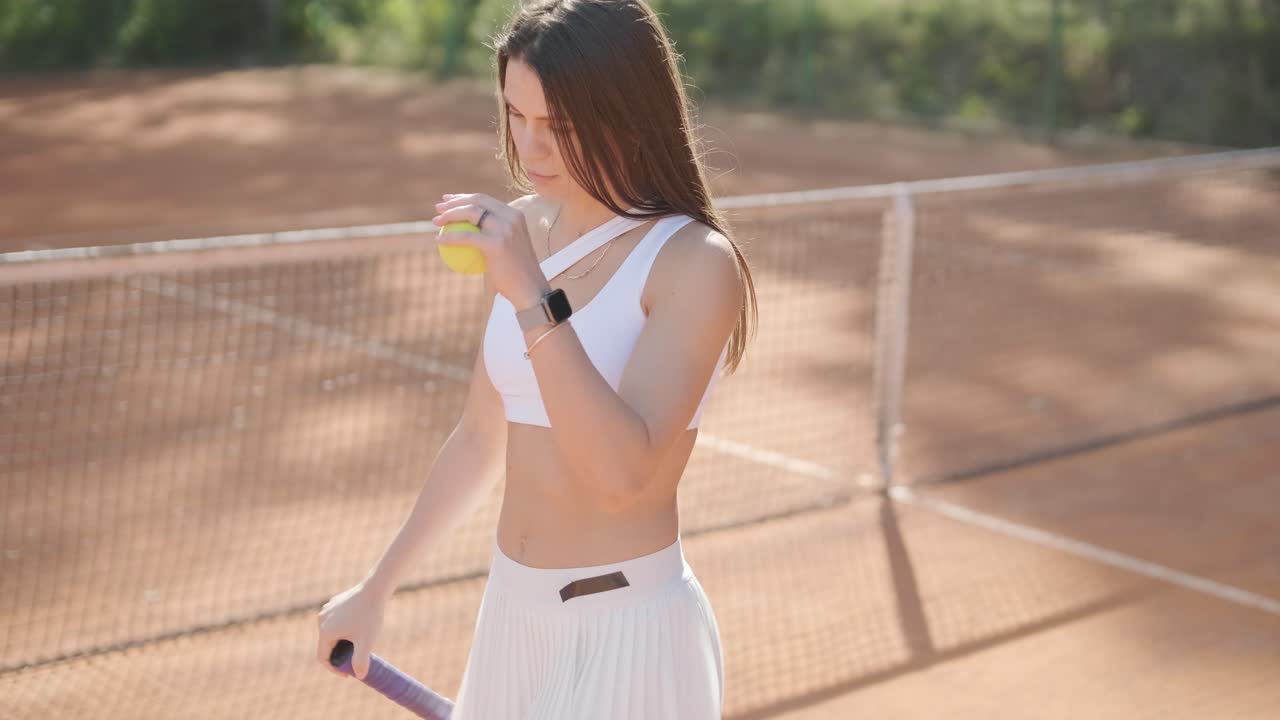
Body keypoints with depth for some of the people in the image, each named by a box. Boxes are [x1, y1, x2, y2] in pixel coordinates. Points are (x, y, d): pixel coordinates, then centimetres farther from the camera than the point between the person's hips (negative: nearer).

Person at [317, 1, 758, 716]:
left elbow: (622, 477, -27)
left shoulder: (696, 262, -16)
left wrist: (532, 295, -32)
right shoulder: (523, 229, 3)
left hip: (626, 632, -6)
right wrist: (378, 585, 17)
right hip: (512, 612, 6)